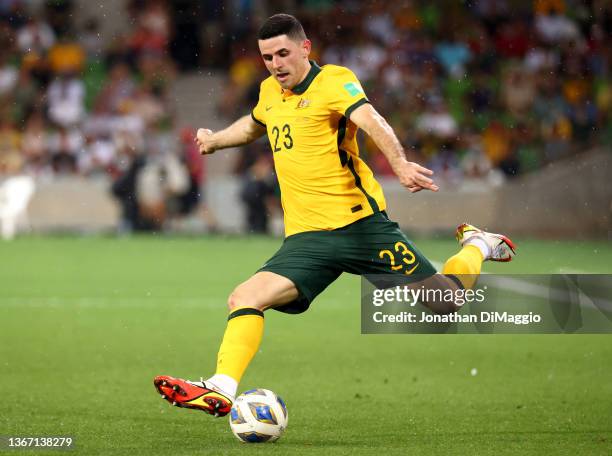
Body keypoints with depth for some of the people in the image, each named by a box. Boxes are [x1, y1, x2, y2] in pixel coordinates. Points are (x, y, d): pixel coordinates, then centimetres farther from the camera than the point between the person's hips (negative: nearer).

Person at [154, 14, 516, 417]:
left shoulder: (334, 81, -7)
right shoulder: (270, 92, 13)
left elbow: (372, 122, -28)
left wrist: (400, 164, -43)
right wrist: (215, 140, 35)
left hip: (361, 223, -5)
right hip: (306, 238, 5)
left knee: (445, 303, -4)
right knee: (245, 298, -18)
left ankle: (477, 247, 26)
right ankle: (220, 391, -23)